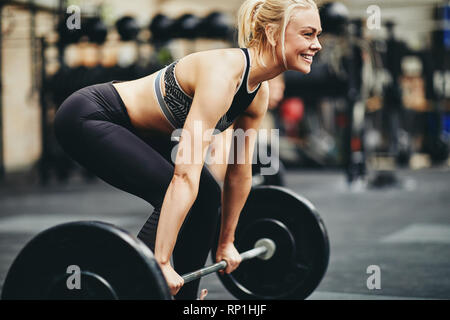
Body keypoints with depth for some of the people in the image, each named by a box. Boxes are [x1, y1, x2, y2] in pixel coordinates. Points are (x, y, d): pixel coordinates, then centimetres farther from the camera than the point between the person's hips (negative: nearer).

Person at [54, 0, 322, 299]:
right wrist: (162, 263, -36)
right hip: (87, 117, -10)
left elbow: (240, 171, 9)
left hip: (134, 127, 10)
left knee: (208, 195, 6)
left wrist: (226, 242, 15)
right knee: (179, 196, -21)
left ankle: (182, 296, 18)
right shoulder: (223, 73, -30)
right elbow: (185, 174, -35)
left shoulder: (259, 94, -3)